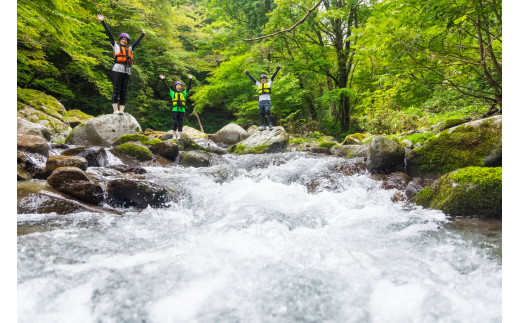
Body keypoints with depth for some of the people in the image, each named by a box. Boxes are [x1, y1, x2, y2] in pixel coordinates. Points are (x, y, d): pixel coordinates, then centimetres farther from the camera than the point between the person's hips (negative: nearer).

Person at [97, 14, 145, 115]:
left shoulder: (130, 49, 25)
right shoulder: (116, 46, 15)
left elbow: (137, 42, 38)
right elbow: (109, 34, 13)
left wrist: (142, 34, 50)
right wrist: (103, 22, 11)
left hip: (127, 71, 4)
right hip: (117, 70, -4)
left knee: (124, 91, 1)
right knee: (116, 89, -8)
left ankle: (121, 110, -1)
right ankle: (115, 110, -11)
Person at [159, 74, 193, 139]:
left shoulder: (184, 93, 19)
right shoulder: (173, 93, 16)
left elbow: (189, 87, 13)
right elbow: (167, 86, 12)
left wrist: (190, 79, 6)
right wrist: (163, 79, 7)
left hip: (182, 110, 1)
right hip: (175, 110, -1)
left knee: (180, 124, 0)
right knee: (175, 123, -5)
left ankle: (179, 137, 2)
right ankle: (175, 136, 1)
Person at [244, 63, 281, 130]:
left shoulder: (269, 84, 13)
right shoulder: (259, 85, 22)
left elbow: (272, 77, 5)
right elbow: (253, 79, 26)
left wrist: (277, 70, -2)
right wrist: (248, 74, 28)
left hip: (267, 101, -4)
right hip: (260, 101, 4)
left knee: (268, 112, -19)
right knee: (262, 114, 5)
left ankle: (270, 125, -20)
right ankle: (263, 126, 10)